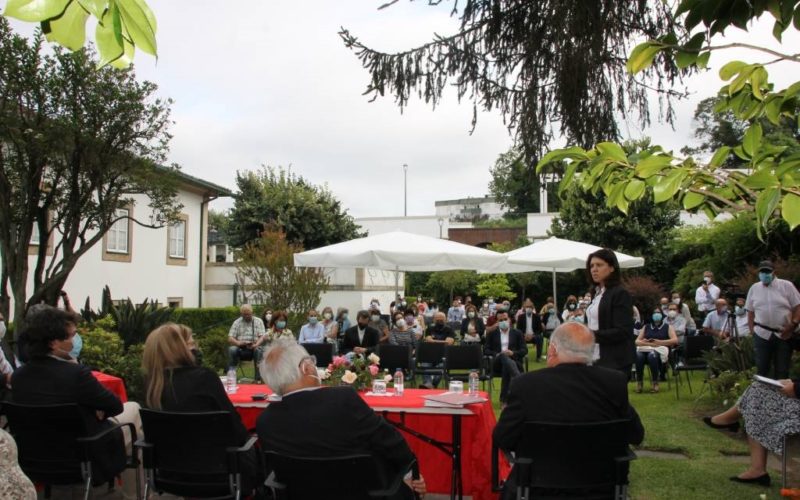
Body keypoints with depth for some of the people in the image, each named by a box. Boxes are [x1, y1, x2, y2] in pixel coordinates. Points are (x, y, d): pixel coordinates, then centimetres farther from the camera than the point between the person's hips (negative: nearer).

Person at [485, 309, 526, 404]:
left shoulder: (517, 333, 19)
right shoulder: (492, 334, 20)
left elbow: (524, 350, 8)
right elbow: (486, 350, 11)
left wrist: (513, 353, -13)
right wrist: (496, 354, -12)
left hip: (514, 361, 0)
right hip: (497, 363, 0)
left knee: (506, 366, -40)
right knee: (504, 356, -39)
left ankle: (504, 398, -40)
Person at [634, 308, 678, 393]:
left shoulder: (668, 327, 18)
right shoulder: (646, 327, 24)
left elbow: (675, 340, 1)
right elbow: (637, 341, 13)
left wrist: (659, 342, -8)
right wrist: (649, 343, -7)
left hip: (660, 350, -2)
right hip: (645, 349, 2)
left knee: (652, 355, -40)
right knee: (638, 356, -36)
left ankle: (655, 382, -27)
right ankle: (639, 381, -24)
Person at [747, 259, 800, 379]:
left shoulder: (786, 286, -2)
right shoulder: (754, 288, 7)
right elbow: (750, 311, 11)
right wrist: (752, 329, 4)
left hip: (784, 334, -2)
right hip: (762, 334, 2)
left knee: (782, 370, 5)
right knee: (762, 368, 7)